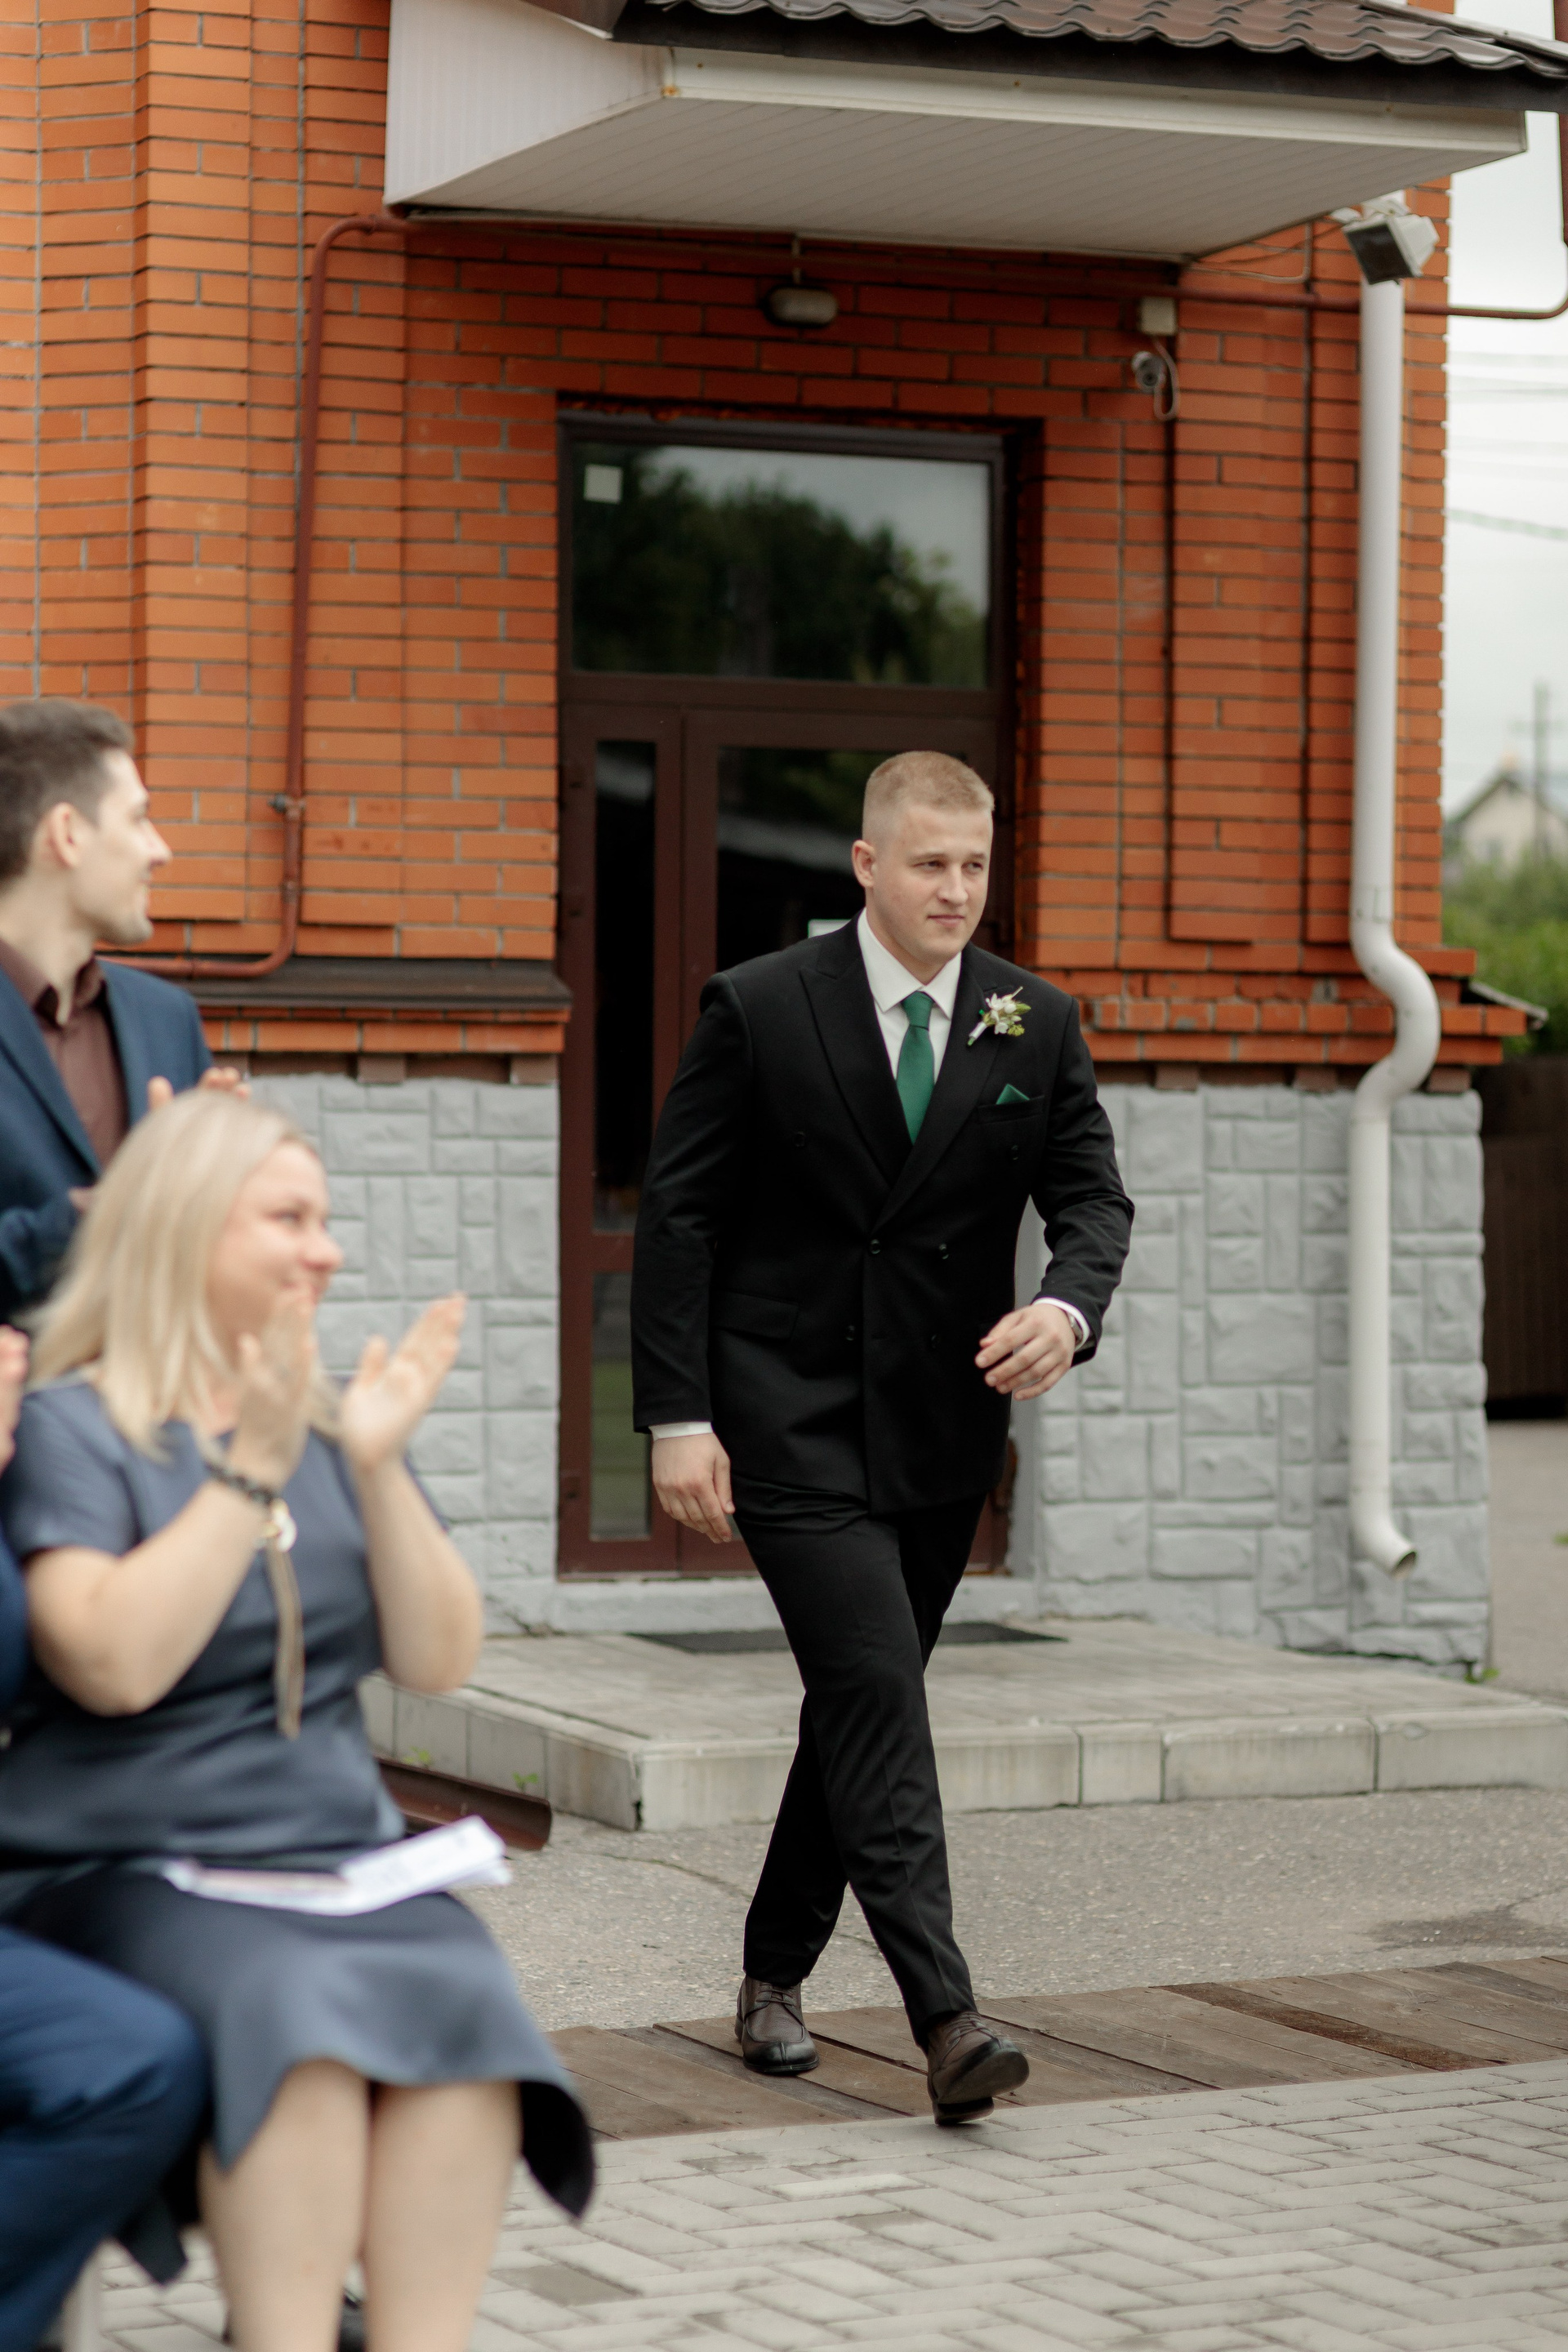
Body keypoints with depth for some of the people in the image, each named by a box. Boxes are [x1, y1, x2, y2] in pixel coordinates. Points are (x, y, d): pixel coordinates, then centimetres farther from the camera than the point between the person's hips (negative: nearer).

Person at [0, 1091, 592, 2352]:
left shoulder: (333, 1424, 15)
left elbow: (437, 1661, 8)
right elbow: (115, 1665, -17)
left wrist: (378, 1467, -4)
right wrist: (250, 1472, -15)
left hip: (337, 1853, 5)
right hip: (132, 1868, -4)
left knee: (463, 2008, -27)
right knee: (295, 2011, -34)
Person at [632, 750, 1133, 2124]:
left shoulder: (1038, 1025, 5)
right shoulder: (760, 1009, -5)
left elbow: (1094, 1196, 2)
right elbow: (678, 1216, -4)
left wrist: (1069, 1307, -21)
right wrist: (677, 1417, -11)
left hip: (943, 1427, 4)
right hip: (792, 1418, -4)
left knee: (863, 1703, 12)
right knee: (877, 1696, -16)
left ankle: (777, 1972, 30)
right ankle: (946, 2019, -23)